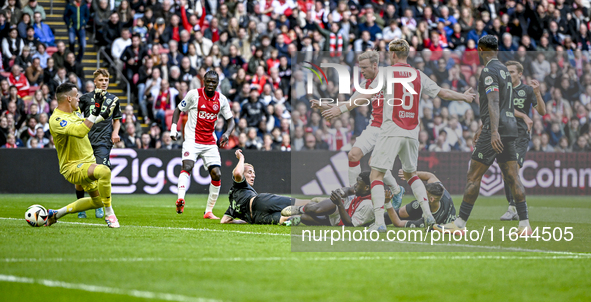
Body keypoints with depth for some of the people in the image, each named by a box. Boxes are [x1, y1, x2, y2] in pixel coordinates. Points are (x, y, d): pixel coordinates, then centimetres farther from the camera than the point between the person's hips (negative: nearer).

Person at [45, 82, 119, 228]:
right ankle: (109, 215, -25)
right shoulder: (56, 120, -22)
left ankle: (56, 214, 31)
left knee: (98, 201, 19)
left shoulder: (75, 112, 8)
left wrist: (101, 115, 27)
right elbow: (79, 131, -37)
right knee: (104, 171, -37)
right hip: (73, 167, -10)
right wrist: (95, 113, -36)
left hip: (88, 162, 10)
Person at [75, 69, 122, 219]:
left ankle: (99, 207, 3)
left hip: (103, 142, 0)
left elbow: (117, 120, 24)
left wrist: (115, 132, 7)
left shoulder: (113, 99, 14)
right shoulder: (86, 98, 8)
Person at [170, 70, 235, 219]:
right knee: (187, 166, -28)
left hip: (210, 142, 4)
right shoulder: (194, 94, -4)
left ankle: (209, 211, 5)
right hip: (192, 139, -4)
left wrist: (227, 133, -7)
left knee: (217, 174, -5)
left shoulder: (221, 99, 5)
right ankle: (180, 199, -43)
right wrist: (173, 127, -7)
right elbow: (178, 110, 6)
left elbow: (230, 119, 12)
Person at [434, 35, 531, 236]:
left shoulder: (489, 71, -9)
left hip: (496, 131, -9)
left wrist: (494, 131, -32)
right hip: (510, 127, 9)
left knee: (473, 176, -4)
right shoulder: (503, 69, 19)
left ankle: (459, 225, -3)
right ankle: (525, 225, -2)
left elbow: (493, 102, -22)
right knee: (512, 177, 4)